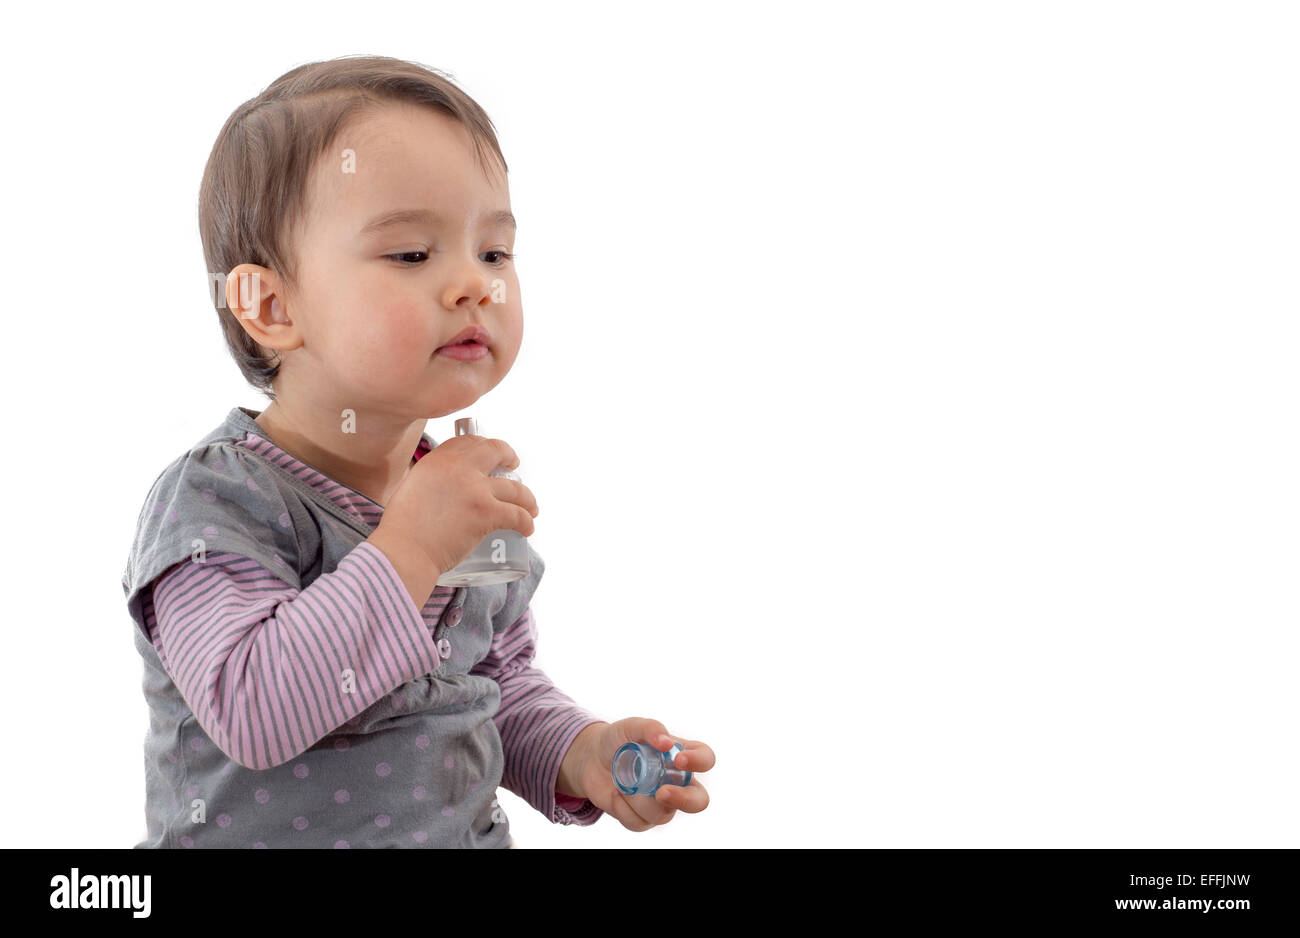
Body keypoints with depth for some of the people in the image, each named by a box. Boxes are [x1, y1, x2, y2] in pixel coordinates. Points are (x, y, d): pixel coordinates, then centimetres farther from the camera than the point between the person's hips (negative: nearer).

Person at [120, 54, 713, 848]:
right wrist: (407, 549, -29)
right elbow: (250, 713, -28)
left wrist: (581, 754, -6)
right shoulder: (213, 501, -17)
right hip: (267, 836, -5)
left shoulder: (481, 495, 1)